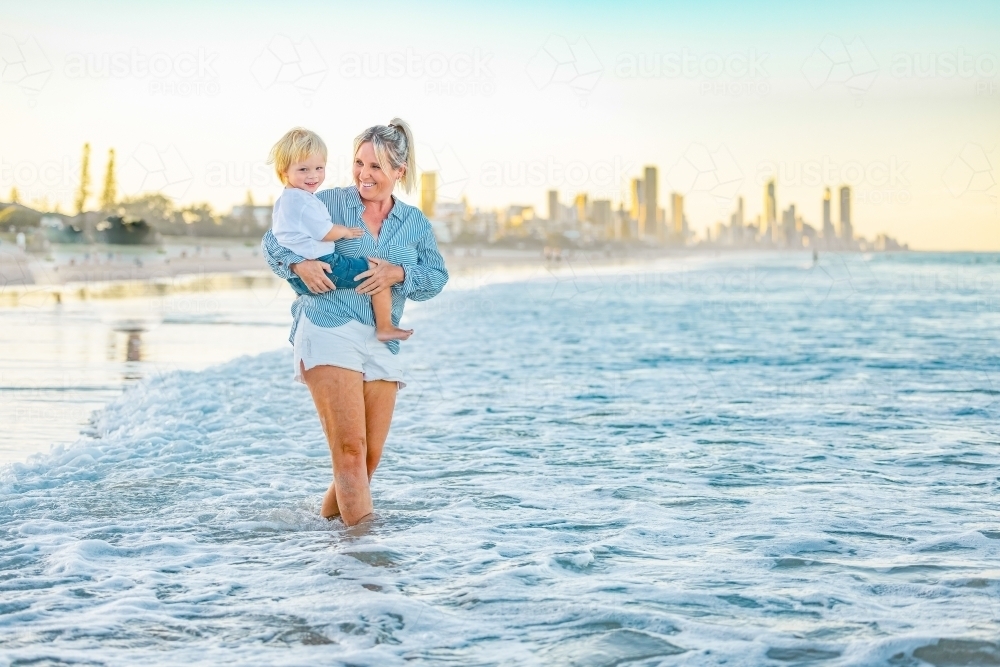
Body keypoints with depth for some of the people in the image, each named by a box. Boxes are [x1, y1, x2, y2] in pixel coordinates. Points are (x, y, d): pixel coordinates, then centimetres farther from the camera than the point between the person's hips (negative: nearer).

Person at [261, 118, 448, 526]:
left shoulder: (416, 224, 13)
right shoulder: (329, 203, 4)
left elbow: (437, 277, 9)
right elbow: (273, 241, 7)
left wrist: (399, 274, -10)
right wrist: (298, 264, -13)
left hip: (381, 344, 5)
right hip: (328, 332, -4)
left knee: (371, 455, 8)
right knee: (350, 447, -15)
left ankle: (328, 517, 31)